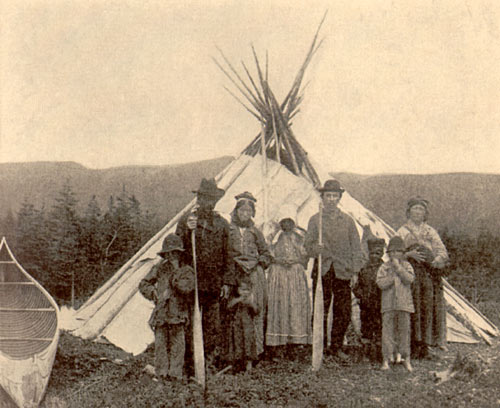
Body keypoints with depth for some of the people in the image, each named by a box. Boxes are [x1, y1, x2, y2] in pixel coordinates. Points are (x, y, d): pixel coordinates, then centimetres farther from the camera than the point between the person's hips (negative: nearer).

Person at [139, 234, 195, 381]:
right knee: (160, 344, 3)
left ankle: (175, 373, 4)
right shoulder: (159, 269, 10)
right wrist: (154, 293, -2)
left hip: (178, 314, -2)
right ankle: (162, 372, 10)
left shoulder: (186, 270, 1)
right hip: (161, 313, 3)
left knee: (177, 343, -2)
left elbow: (186, 288, -16)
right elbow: (143, 285, 16)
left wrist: (176, 271, -16)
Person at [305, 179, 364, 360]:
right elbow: (308, 246, 3)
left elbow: (356, 247, 11)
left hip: (342, 271, 1)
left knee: (344, 313, 1)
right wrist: (316, 248, -20)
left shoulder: (347, 220, 12)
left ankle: (337, 346, 16)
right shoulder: (315, 220, 8)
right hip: (322, 271, -1)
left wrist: (354, 271, 2)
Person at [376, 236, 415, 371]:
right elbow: (381, 283, -8)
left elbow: (409, 279, -10)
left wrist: (398, 267, -12)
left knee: (404, 330, 4)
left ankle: (406, 359, 13)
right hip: (388, 304, -1)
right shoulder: (384, 267, 4)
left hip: (404, 303, 1)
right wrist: (393, 276, -14)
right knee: (387, 331, -2)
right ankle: (386, 360, 3)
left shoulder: (406, 266, 7)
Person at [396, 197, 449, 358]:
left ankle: (425, 345, 0)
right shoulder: (402, 231, 11)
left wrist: (437, 260, -14)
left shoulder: (431, 231, 17)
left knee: (429, 308, -4)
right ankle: (413, 345, -6)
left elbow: (442, 251, 8)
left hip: (429, 275, 2)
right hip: (410, 272, -2)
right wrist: (409, 254, -17)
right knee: (412, 307, -9)